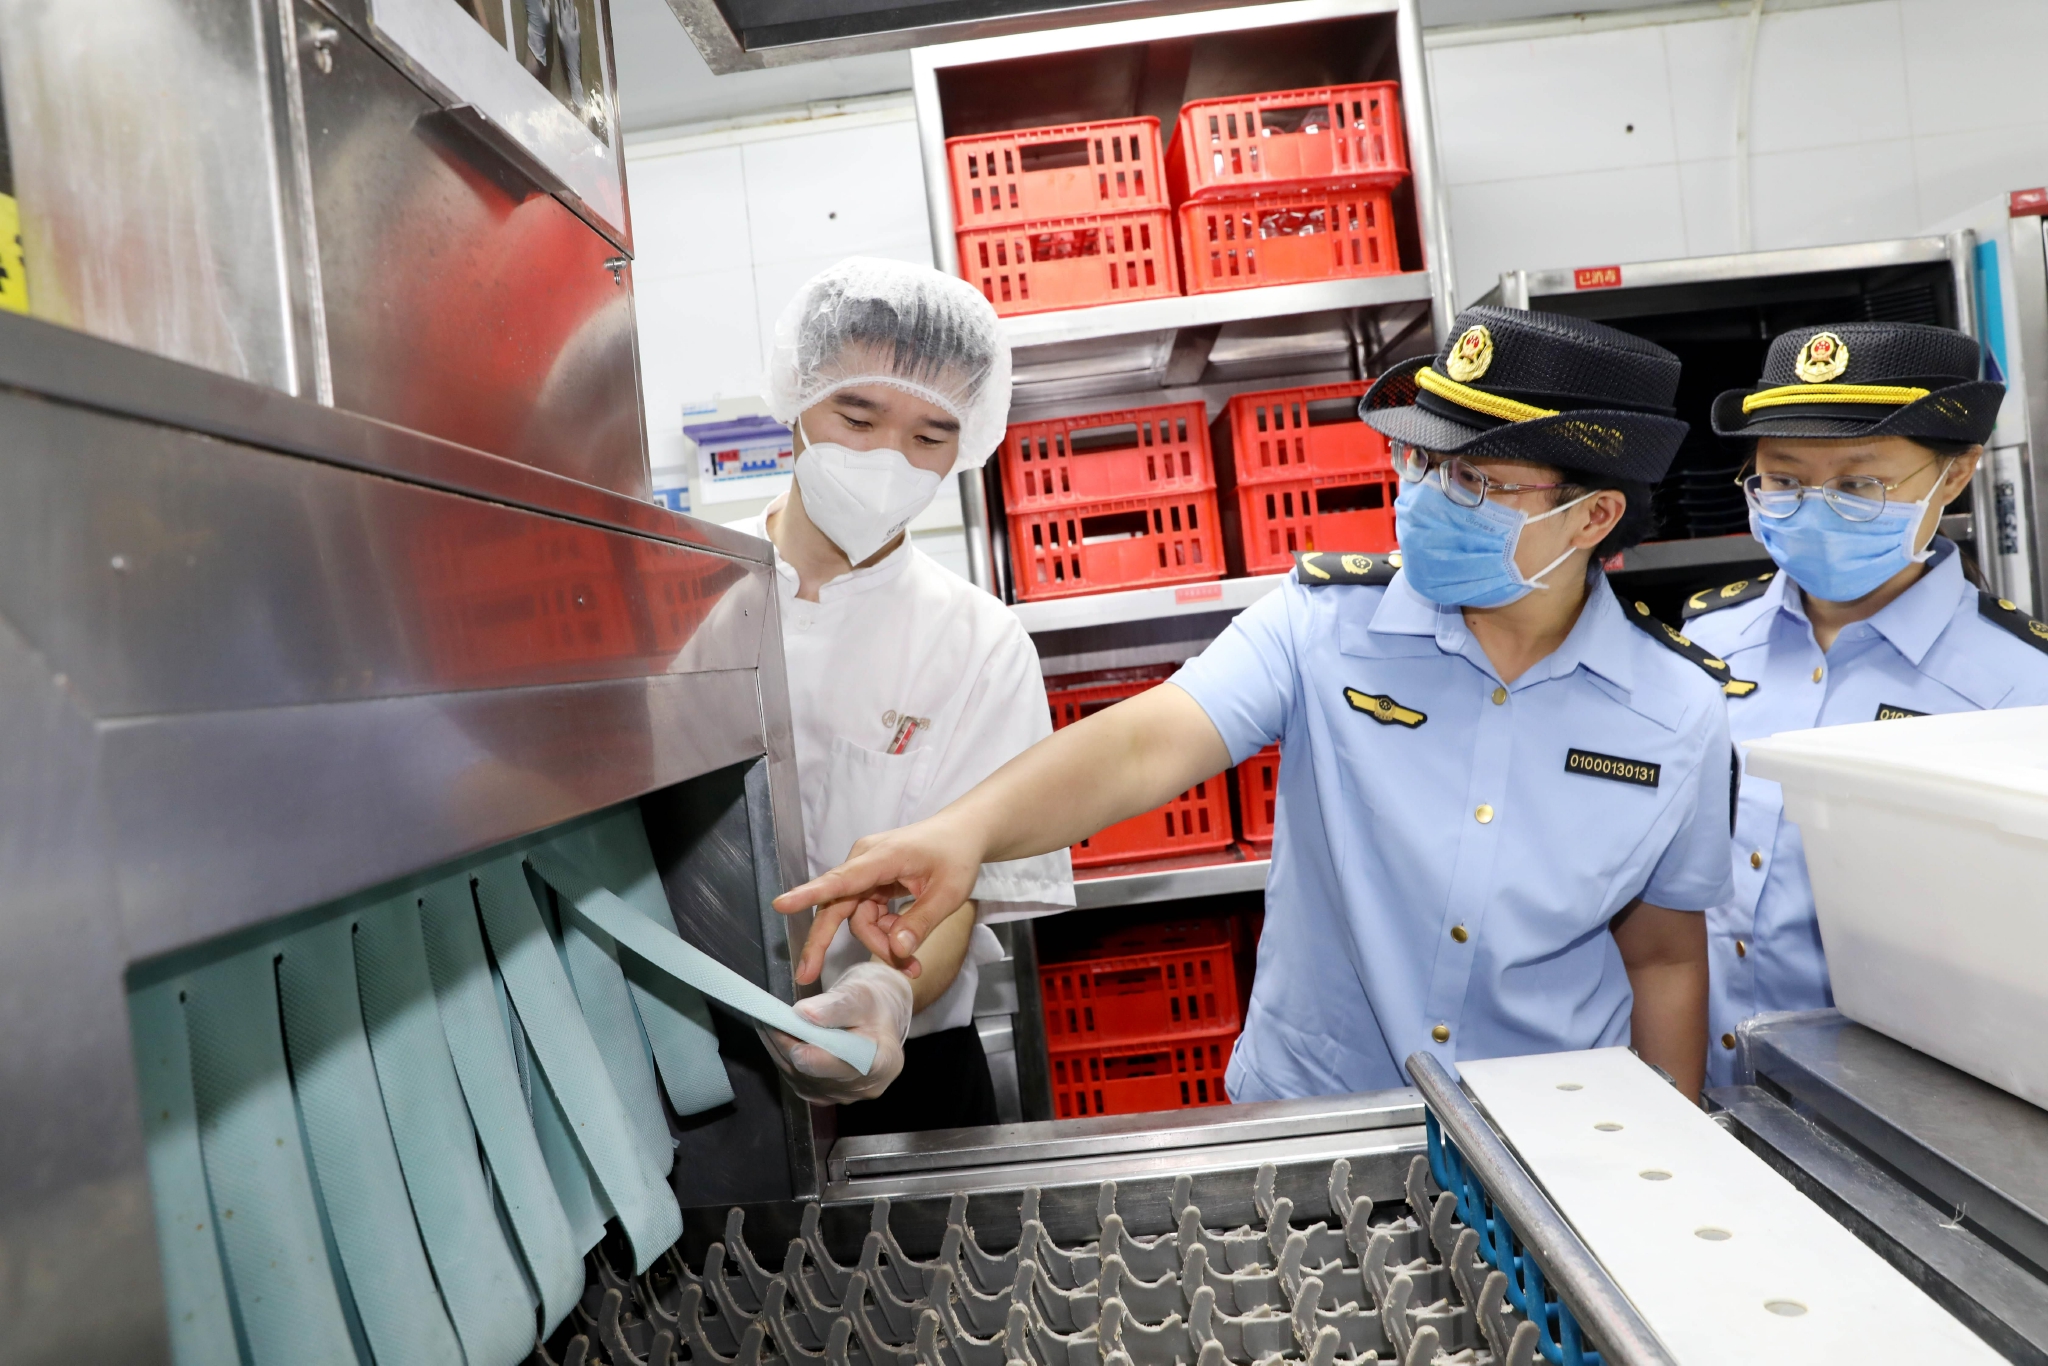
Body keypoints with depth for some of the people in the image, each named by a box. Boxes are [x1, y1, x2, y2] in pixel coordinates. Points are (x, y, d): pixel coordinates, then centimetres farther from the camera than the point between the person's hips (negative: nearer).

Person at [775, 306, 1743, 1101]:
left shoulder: (1677, 709, -3)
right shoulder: (1324, 621, -9)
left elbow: (1663, 958, 8)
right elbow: (1147, 742, -24)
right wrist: (967, 829, -41)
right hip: (1302, 1124, -1)